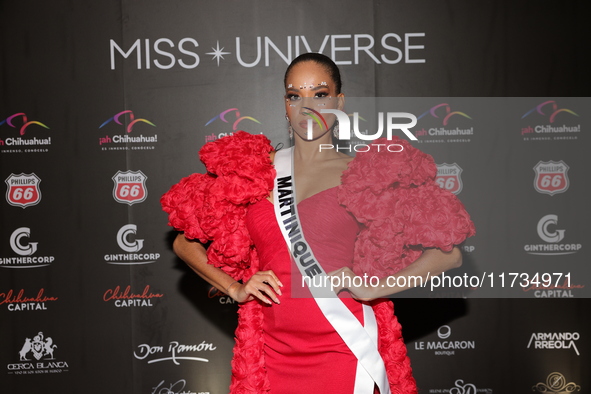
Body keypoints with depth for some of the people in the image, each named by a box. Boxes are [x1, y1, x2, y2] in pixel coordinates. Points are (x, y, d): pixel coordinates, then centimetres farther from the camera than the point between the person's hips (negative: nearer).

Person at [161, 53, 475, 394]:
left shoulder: (364, 176, 0)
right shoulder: (255, 170, 6)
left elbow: (449, 252, -1)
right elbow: (185, 242, 14)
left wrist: (372, 288, -9)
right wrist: (235, 289, 2)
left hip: (344, 353, -2)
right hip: (274, 353, 3)